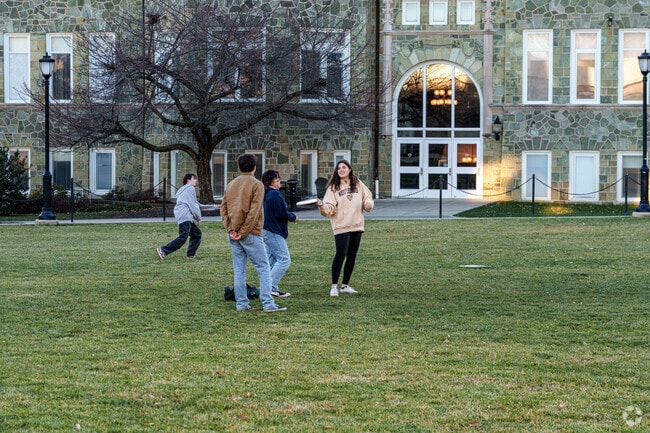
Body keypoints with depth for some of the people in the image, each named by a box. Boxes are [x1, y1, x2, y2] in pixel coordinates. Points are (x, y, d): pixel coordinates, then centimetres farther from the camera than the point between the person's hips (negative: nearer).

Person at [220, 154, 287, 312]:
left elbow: (223, 208, 7)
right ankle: (268, 303, -6)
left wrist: (230, 229, 0)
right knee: (263, 268, -1)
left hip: (233, 235, 6)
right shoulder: (256, 185, -7)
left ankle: (241, 304, 8)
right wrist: (243, 232, -13)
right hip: (251, 234, -6)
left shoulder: (231, 185, 12)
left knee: (239, 271, 9)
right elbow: (254, 211, -15)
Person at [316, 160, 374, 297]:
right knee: (340, 254, -12)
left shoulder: (358, 184, 8)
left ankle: (345, 285, 21)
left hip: (357, 225, 5)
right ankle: (334, 286, -4)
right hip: (341, 227, -5)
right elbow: (329, 209, -11)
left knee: (352, 256, 10)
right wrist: (321, 205, -32)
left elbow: (368, 197, 16)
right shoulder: (333, 188, -4)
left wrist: (368, 203, -6)